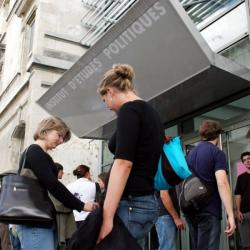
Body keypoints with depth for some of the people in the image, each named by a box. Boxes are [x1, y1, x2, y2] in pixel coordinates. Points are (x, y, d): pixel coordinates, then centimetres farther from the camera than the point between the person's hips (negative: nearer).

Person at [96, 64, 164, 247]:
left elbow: (123, 163, -21)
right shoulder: (151, 113, 18)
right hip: (147, 202, 9)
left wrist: (107, 216, -23)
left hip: (131, 204, -9)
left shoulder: (129, 109, -10)